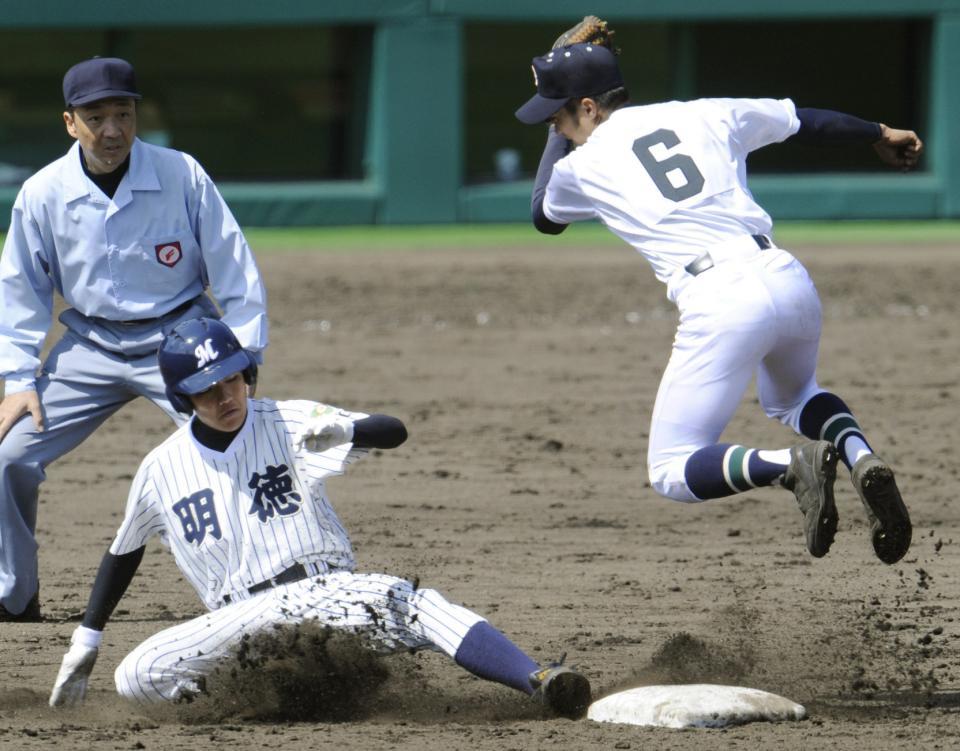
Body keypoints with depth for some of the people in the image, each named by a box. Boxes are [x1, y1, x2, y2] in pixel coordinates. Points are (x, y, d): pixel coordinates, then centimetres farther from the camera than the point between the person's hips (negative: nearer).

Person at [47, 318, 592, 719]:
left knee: (421, 606, -34)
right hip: (245, 618, 3)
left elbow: (394, 433, -8)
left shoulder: (292, 424, 3)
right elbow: (124, 553, 25)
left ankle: (540, 682, -51)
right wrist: (86, 643, 24)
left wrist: (343, 432, -31)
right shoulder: (162, 470, 10)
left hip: (329, 590, -2)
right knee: (135, 677, -23)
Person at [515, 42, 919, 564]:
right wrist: (879, 135, 48)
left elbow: (543, 216, 32)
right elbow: (805, 121, 31)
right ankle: (860, 457, 4)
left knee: (671, 472, 6)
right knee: (789, 397, 37)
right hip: (789, 280, 5)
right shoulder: (703, 115, 19)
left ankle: (790, 464, -21)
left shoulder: (583, 164, 9)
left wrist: (560, 136, 42)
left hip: (719, 304, -5)